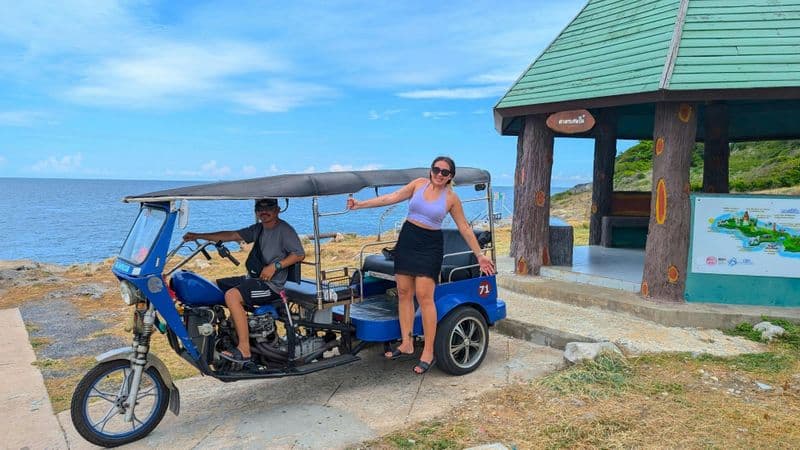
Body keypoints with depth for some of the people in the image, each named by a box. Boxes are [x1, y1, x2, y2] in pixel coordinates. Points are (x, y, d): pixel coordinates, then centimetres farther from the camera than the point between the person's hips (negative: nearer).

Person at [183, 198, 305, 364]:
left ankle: (244, 350, -27)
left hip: (271, 285, -10)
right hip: (253, 278, 10)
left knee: (232, 295, -30)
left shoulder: (284, 229, -9)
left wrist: (275, 266, -21)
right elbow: (231, 235, 12)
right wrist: (198, 236, 7)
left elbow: (300, 254, -14)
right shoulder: (258, 229, 15)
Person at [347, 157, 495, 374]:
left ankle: (428, 352, -3)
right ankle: (406, 344, 16)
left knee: (424, 296, -11)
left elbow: (465, 228, 4)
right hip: (407, 240, 4)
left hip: (430, 246, -4)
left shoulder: (451, 198, -1)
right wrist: (360, 204, -3)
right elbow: (391, 198, 2)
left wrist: (479, 255, 3)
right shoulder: (419, 184, 4)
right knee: (404, 292, 5)